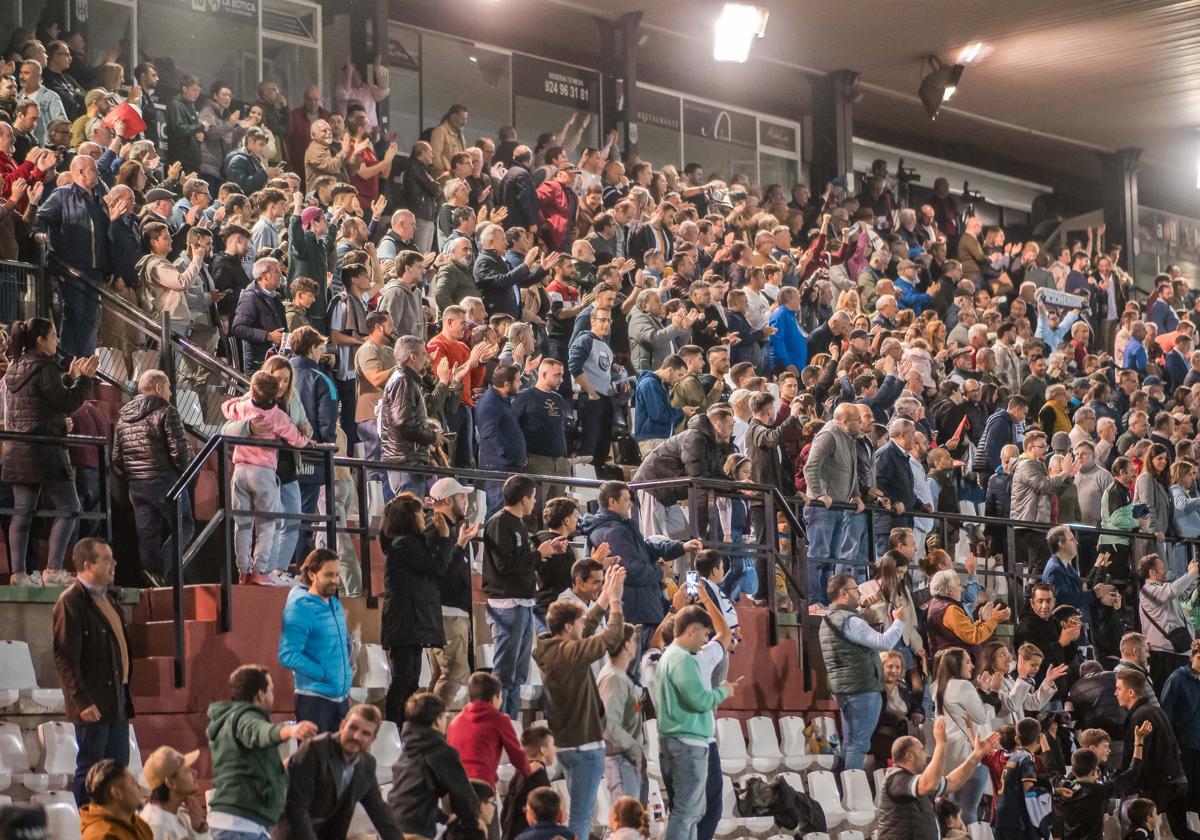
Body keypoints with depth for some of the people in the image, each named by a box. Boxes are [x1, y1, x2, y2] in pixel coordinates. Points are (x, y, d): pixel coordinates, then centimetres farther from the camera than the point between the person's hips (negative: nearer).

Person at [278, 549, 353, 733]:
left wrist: (347, 671, 10)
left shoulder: (336, 605, 12)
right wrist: (324, 674, -20)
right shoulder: (300, 608, -13)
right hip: (314, 698, -8)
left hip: (341, 696, 8)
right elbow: (288, 655, -20)